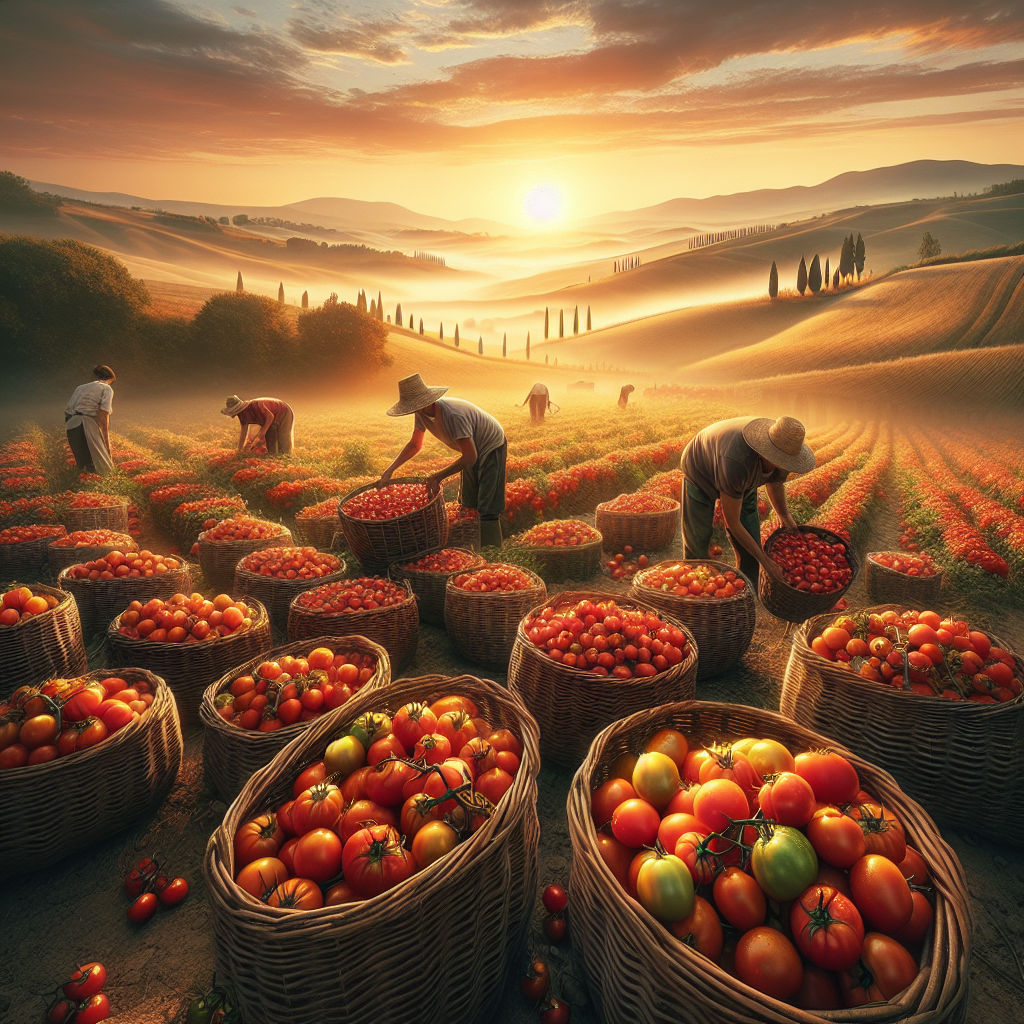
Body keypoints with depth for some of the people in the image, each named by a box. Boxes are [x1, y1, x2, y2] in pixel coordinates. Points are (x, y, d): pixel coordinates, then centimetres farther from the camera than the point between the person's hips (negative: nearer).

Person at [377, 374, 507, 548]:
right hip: (472, 451, 9)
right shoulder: (422, 414, -12)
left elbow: (470, 456, -33)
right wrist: (390, 470, -6)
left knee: (487, 510, -15)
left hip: (492, 450, -8)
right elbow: (414, 444, 4)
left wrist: (438, 476, -30)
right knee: (468, 505, 12)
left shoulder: (453, 415, -38)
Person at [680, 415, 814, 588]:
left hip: (742, 478, 6)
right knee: (696, 549, -7)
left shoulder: (785, 449, -26)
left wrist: (785, 517, -4)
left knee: (750, 549, 0)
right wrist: (765, 560, -27)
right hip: (700, 475, -6)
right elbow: (732, 522, -34)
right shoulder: (737, 460, -46)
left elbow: (775, 482, 4)